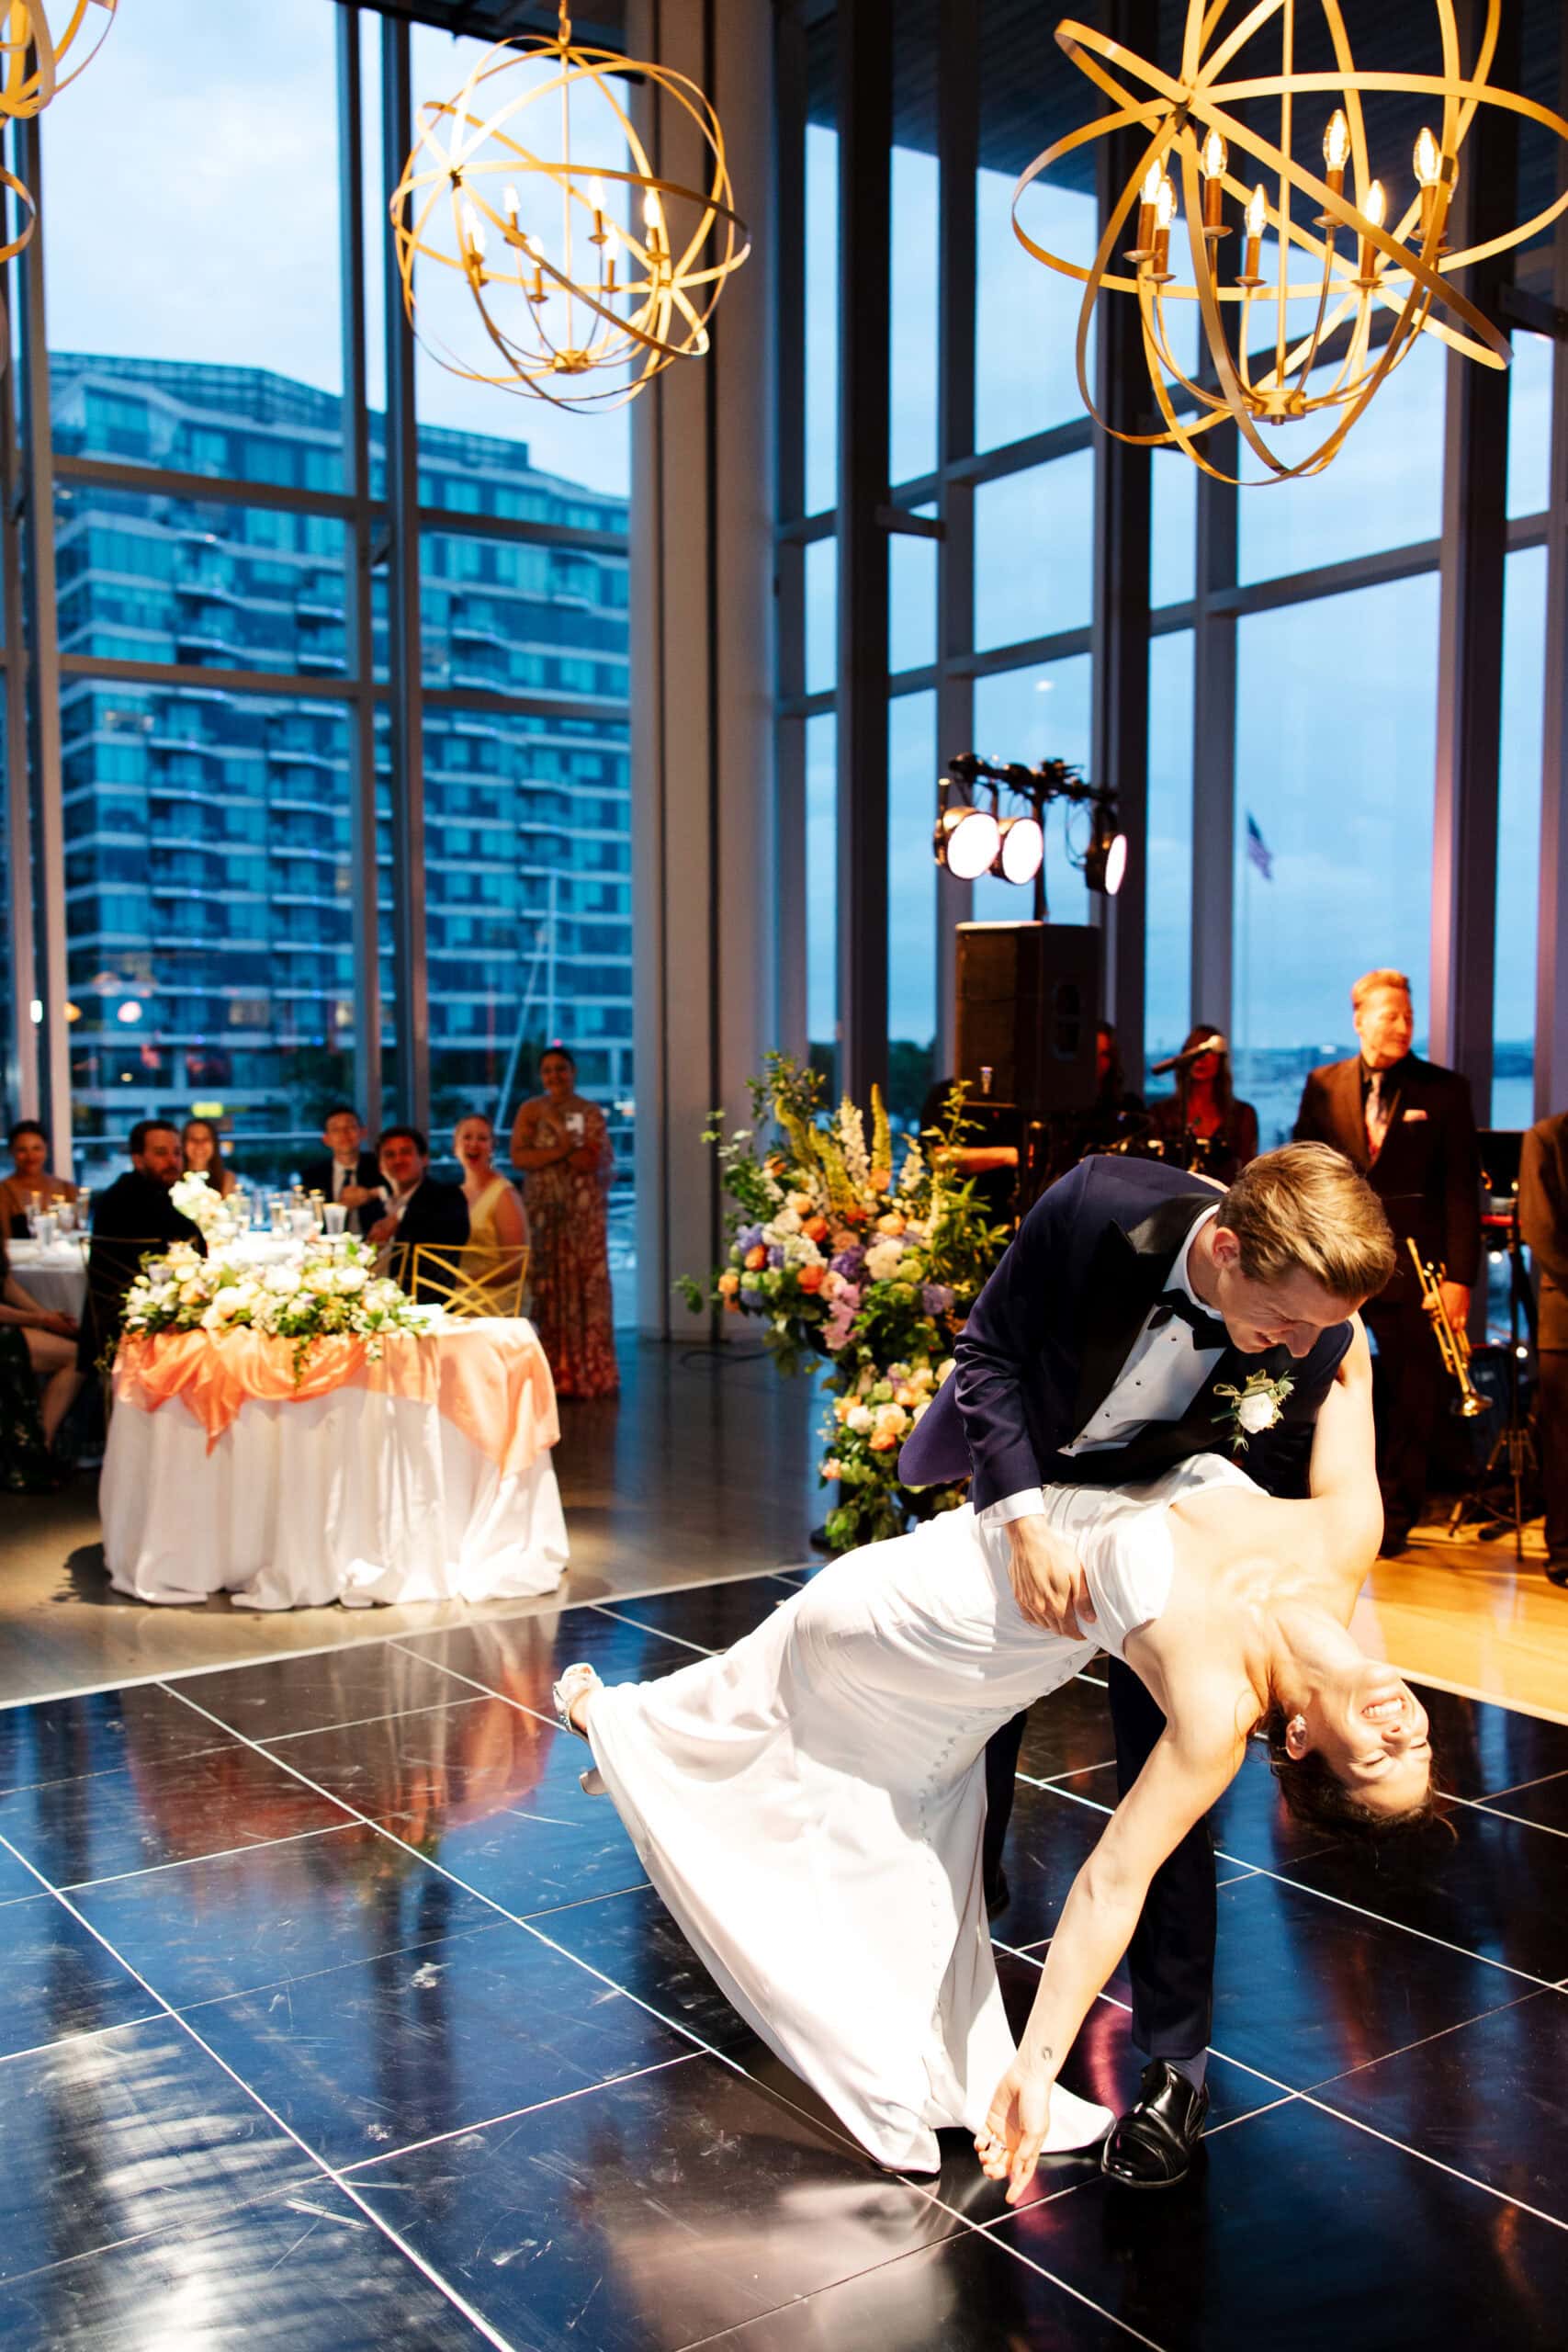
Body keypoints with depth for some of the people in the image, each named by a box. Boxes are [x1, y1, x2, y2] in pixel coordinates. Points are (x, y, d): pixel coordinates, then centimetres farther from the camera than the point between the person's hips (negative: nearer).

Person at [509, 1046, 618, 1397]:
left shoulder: (591, 1114, 6)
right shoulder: (530, 1111, 7)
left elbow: (594, 1160, -8)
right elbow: (519, 1157, -7)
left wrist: (559, 1127, -8)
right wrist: (566, 1150, -14)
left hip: (586, 1211, 0)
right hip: (544, 1210, 0)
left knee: (587, 1286, -2)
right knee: (547, 1285, -3)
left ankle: (589, 1372, 4)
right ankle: (551, 1375, 0)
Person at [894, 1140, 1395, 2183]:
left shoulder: (1317, 1335, -31)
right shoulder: (1097, 1206, -38)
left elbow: (1276, 1500, -13)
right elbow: (989, 1355, -24)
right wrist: (1026, 1518, -35)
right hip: (1022, 1474, 1)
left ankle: (1177, 2063, 8)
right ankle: (971, 1889, 50)